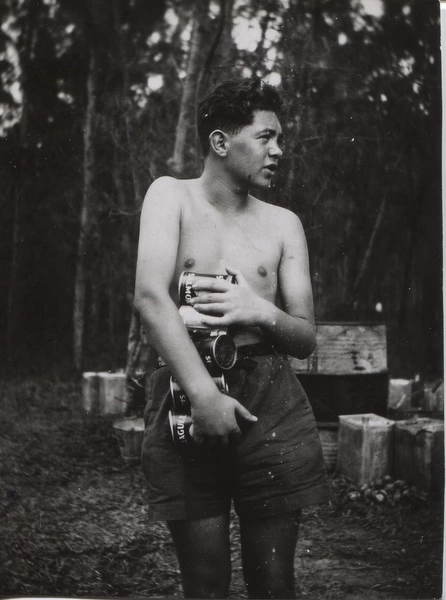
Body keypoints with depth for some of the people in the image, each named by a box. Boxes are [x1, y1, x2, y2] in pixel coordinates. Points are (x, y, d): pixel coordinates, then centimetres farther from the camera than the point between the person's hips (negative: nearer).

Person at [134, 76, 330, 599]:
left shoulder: (283, 224, 12)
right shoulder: (171, 195, 4)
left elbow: (306, 339, 12)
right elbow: (150, 297, -11)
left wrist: (261, 312, -10)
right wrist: (203, 393, -21)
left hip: (270, 398, 3)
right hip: (185, 389, -2)